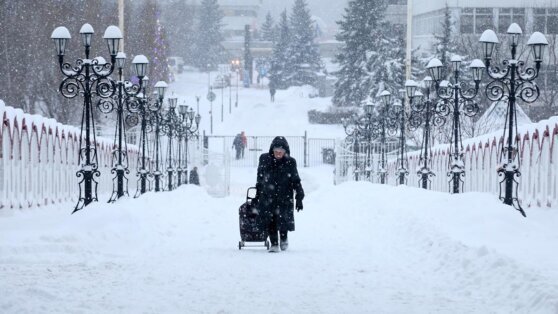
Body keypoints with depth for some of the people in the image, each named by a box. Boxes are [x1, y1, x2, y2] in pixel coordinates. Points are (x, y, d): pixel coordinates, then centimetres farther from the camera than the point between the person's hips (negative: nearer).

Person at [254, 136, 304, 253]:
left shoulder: (290, 162, -4)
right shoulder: (264, 159, 0)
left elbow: (296, 181, 1)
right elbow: (260, 177, 13)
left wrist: (299, 198, -3)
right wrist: (258, 194, 19)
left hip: (284, 198, -1)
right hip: (267, 197, 1)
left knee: (283, 220, -2)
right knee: (270, 221, -3)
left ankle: (284, 239, 26)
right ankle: (274, 244, 9)